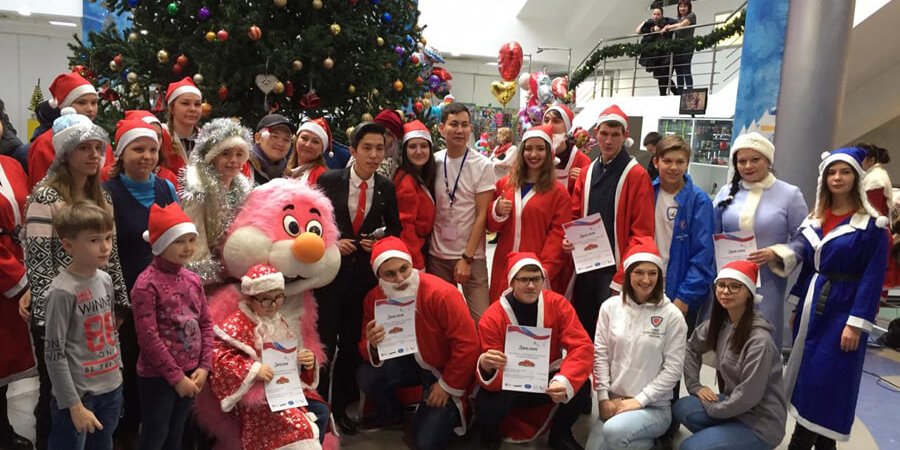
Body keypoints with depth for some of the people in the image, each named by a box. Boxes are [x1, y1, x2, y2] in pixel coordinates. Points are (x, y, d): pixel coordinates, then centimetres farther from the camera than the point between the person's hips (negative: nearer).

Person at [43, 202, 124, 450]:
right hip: (79, 393, -6)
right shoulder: (63, 291, -18)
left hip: (111, 388, 6)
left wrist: (118, 368, 14)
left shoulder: (105, 280, 2)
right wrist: (74, 405, -15)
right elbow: (54, 355, -16)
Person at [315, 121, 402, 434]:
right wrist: (331, 242, -14)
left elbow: (395, 227, 11)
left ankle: (342, 405, 30)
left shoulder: (387, 188, 1)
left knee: (352, 343, 13)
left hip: (365, 275, 2)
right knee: (324, 342, 1)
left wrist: (382, 241, -8)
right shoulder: (329, 181, -6)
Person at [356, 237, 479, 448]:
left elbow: (467, 344, -26)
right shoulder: (374, 298, -12)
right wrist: (373, 346, -28)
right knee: (367, 375, -21)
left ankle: (449, 411, 22)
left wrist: (448, 385, -17)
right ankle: (392, 414, 11)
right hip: (412, 362, 5)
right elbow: (367, 347, -3)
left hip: (445, 369, -5)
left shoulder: (441, 293, -30)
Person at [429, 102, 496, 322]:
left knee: (480, 318, -6)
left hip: (471, 256, -3)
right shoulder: (433, 162, 3)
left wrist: (467, 258, -11)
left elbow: (482, 215, -7)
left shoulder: (482, 165, -5)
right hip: (437, 255, 3)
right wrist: (422, 252, 2)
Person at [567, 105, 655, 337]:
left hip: (616, 270, -5)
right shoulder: (586, 172, 10)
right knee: (581, 329, 14)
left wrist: (623, 277, -16)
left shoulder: (637, 175, -8)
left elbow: (642, 233, -12)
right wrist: (569, 239, -5)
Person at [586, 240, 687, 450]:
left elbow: (673, 369, -8)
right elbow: (600, 354, 2)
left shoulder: (672, 316, -7)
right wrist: (603, 397, -6)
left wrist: (639, 400, -13)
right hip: (613, 402, 4)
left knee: (614, 431, -31)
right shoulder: (610, 307, 1)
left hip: (654, 407, -4)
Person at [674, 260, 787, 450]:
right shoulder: (719, 323, -3)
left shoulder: (759, 339, -25)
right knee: (682, 409, -11)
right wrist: (694, 385, 2)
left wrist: (712, 408, -10)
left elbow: (748, 396, -23)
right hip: (733, 404, 7)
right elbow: (691, 347, 12)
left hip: (761, 422, -7)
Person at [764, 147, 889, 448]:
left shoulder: (872, 225, -8)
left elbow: (873, 277, -11)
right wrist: (797, 307, 9)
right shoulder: (815, 219, 9)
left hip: (842, 310, -6)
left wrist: (857, 323, -16)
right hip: (812, 306, 6)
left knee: (823, 382, -3)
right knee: (807, 376, 11)